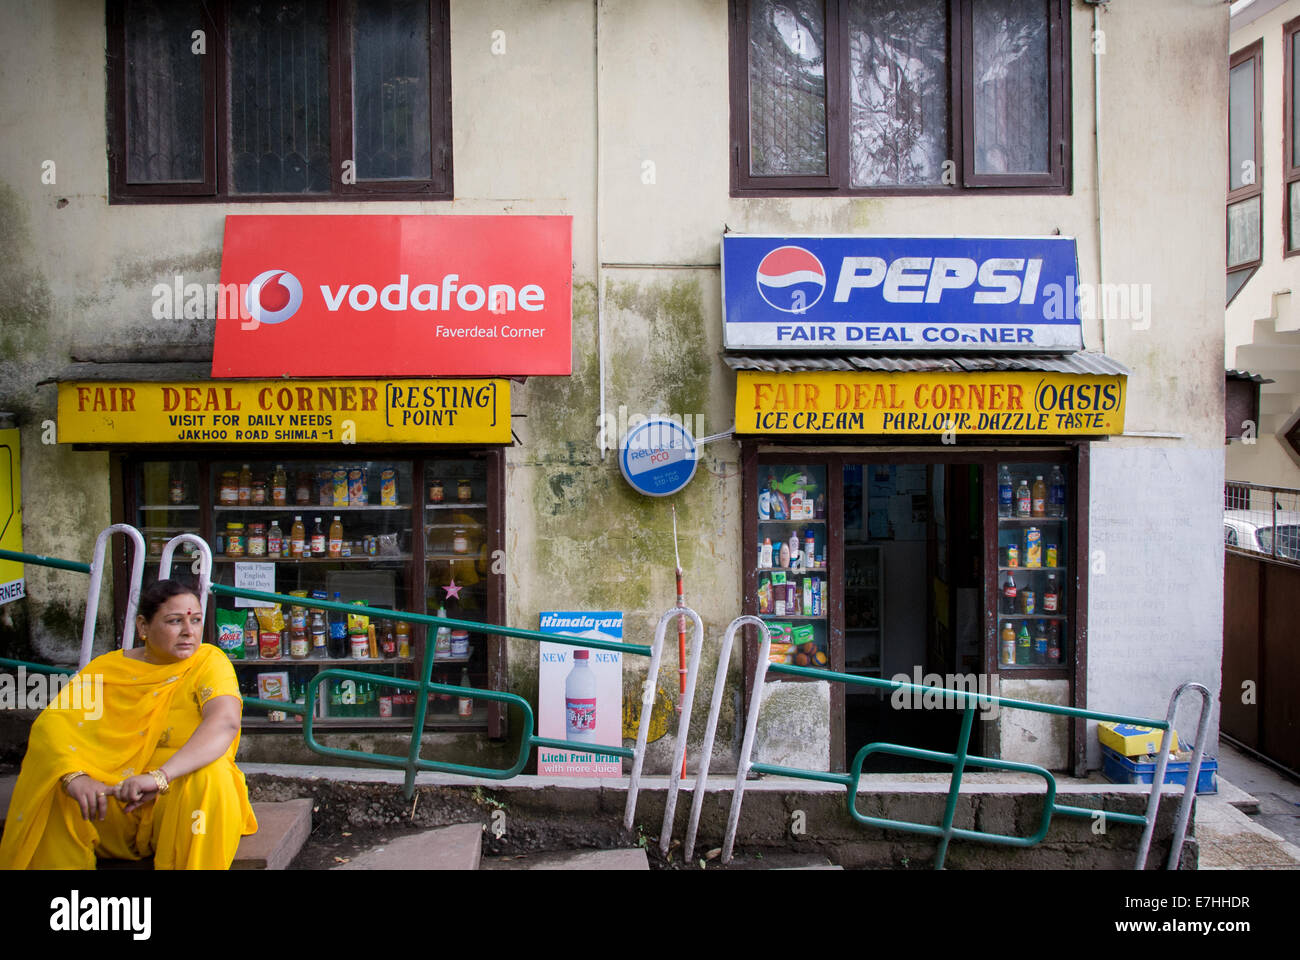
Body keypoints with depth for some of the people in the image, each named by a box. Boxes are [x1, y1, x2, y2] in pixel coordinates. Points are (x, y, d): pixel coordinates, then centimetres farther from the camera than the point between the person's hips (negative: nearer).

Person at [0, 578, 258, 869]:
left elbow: (226, 722, -25)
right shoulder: (106, 668, 3)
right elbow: (51, 723, -10)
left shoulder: (210, 662, -6)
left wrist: (160, 776, -38)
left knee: (212, 776, -32)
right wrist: (74, 776, -31)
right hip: (109, 803, 2)